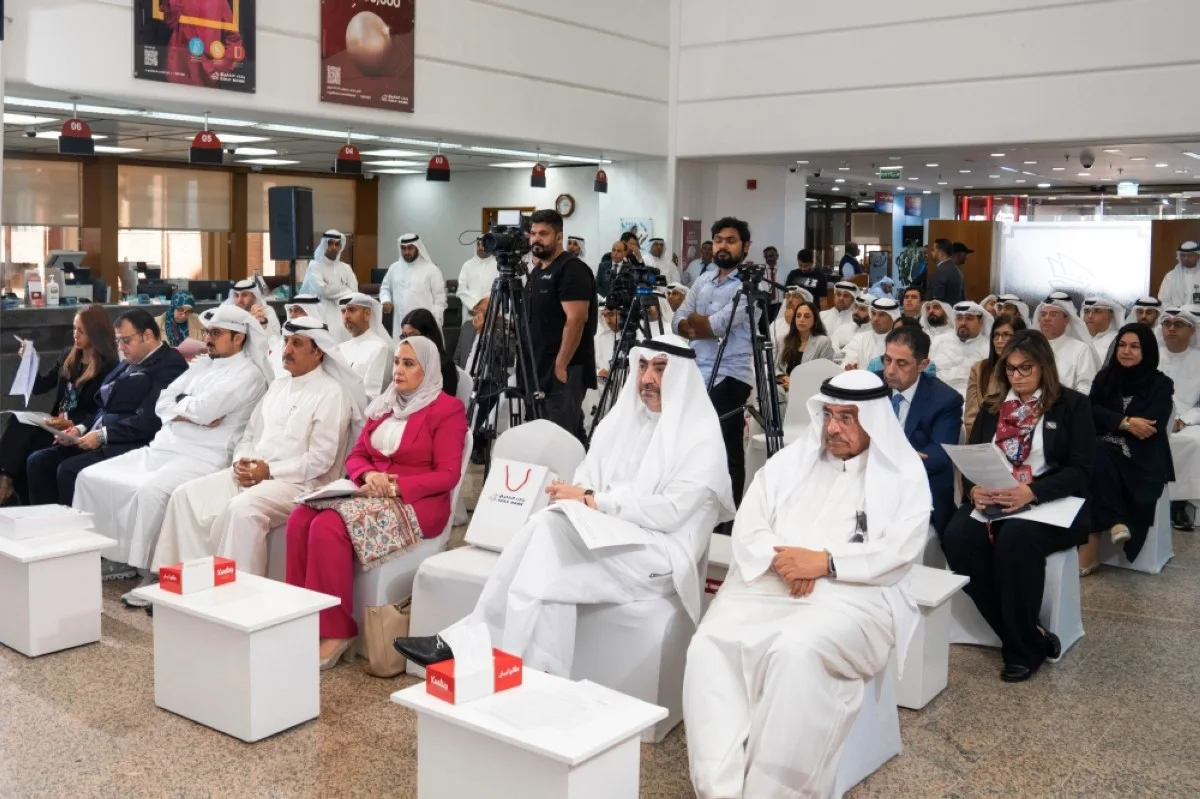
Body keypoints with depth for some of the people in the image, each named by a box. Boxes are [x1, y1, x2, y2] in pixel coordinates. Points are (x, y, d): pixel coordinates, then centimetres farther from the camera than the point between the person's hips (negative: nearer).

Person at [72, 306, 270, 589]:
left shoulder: (248, 374, -7)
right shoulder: (201, 365, 19)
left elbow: (205, 409, -19)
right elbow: (162, 404, 11)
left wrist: (180, 403, 2)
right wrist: (192, 414, -8)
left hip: (202, 457, -9)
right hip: (161, 447, 9)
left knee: (151, 491, -35)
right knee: (91, 477, 4)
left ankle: (152, 572, -19)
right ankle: (113, 556, 12)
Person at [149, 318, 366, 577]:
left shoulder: (331, 393, -7)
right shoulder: (278, 385, 20)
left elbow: (320, 460, -14)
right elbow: (250, 434, 21)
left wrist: (270, 471, -17)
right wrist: (241, 462, -1)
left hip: (297, 483, -8)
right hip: (249, 475, 8)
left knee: (242, 508, -35)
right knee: (186, 495, -8)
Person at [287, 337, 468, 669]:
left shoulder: (447, 410, -3)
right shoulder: (385, 405, 19)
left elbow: (447, 475, -10)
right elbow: (356, 455, 17)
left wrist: (395, 487, -20)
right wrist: (368, 475, -8)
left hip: (417, 504, -7)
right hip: (372, 494, 7)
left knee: (328, 527, -29)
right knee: (301, 518, -19)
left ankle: (336, 630, -20)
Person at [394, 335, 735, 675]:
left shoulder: (701, 436, -7)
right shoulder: (621, 420, 14)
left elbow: (670, 512, -17)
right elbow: (587, 481, 11)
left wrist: (593, 500, -16)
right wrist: (577, 497, -14)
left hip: (663, 553, -6)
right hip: (609, 534, 6)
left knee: (549, 532, -27)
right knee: (545, 526, -24)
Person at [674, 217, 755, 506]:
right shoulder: (703, 280, 16)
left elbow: (719, 325, -17)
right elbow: (679, 322, 9)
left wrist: (696, 320, 2)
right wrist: (705, 327, -9)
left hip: (730, 377, -7)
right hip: (696, 374, 7)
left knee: (727, 452, -3)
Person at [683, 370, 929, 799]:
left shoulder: (903, 475, 6)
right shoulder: (791, 460, 17)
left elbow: (899, 552, -6)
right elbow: (748, 527, 9)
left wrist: (824, 562, -16)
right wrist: (781, 560, -11)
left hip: (852, 595, -4)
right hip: (768, 584, 4)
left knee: (795, 650, -36)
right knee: (712, 643, -26)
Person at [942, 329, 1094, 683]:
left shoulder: (1073, 405, 5)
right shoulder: (991, 407, 17)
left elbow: (1081, 469, -5)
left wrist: (1031, 492, -22)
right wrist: (974, 489, -13)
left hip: (1052, 504, -4)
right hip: (993, 503, 4)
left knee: (1016, 539, -37)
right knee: (957, 537, -29)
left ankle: (1021, 648, -18)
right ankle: (1033, 638, -17)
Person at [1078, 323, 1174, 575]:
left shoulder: (1161, 384, 3)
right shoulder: (1105, 377, 13)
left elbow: (1152, 427, -9)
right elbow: (1092, 411, -2)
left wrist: (1115, 423, -9)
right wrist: (1126, 422, -14)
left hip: (1143, 458, -3)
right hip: (1105, 452, 3)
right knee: (1097, 459, -35)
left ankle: (1090, 547, -32)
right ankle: (1115, 523, -35)